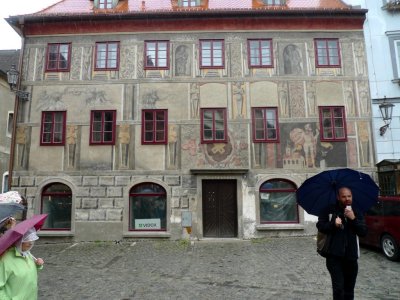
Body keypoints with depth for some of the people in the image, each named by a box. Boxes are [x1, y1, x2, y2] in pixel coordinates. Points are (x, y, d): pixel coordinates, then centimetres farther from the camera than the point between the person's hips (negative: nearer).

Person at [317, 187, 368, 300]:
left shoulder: (357, 213, 7)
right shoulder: (330, 211, -3)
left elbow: (364, 232, 0)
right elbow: (320, 226, -4)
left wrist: (353, 219, -14)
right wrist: (333, 224, -20)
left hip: (351, 257, 4)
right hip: (334, 256, -3)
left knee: (349, 290, 15)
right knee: (338, 288, -11)